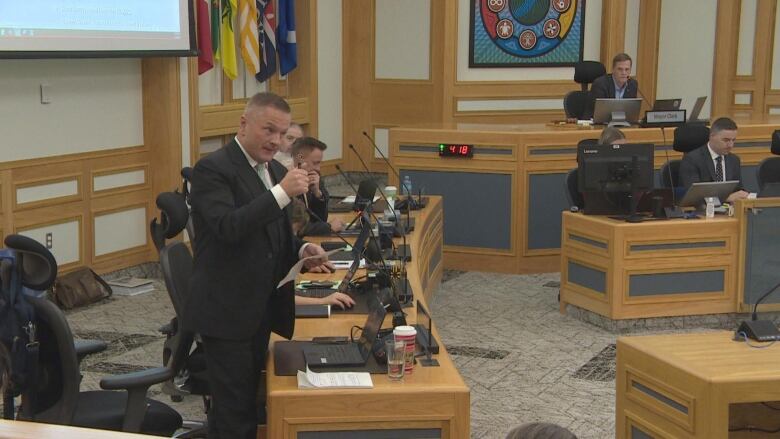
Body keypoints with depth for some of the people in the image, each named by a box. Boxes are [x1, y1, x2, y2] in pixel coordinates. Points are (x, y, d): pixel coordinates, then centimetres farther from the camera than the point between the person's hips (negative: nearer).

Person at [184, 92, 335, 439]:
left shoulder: (275, 170, 12)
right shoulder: (212, 169, -13)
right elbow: (227, 227, -27)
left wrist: (302, 251, 1)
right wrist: (282, 193, -30)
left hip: (261, 307, 8)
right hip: (226, 310, -8)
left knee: (249, 403, 16)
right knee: (232, 411, -3)